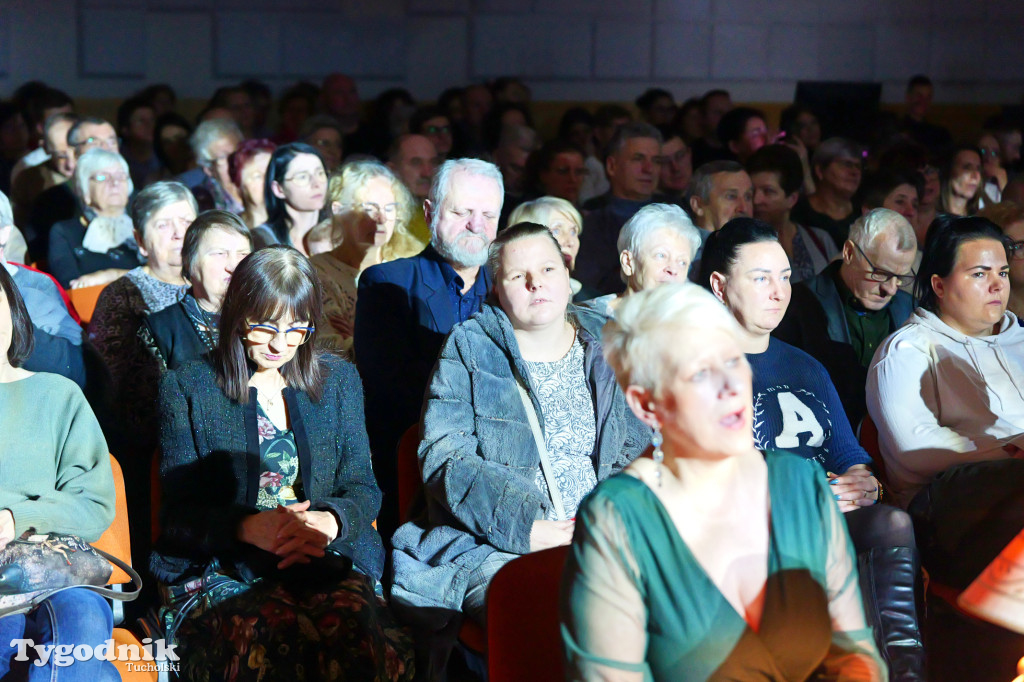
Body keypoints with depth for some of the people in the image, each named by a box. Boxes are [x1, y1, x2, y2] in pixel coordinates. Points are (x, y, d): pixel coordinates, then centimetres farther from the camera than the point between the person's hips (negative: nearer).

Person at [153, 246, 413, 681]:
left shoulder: (338, 380, 18)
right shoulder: (187, 387, 9)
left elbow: (362, 488, 13)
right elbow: (179, 513, 3)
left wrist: (330, 522, -12)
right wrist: (248, 528, -18)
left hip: (325, 560, 2)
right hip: (219, 571, -2)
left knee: (376, 646, -34)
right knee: (270, 642, -39)